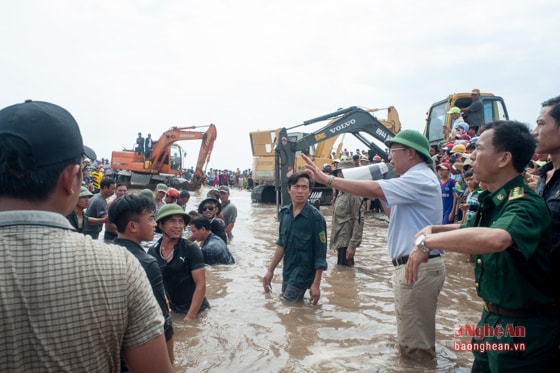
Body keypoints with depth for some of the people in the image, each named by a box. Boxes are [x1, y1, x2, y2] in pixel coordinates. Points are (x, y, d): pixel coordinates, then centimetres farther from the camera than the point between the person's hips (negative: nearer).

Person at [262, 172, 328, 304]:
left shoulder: (316, 217, -18)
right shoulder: (284, 212, -1)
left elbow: (320, 255, -15)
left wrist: (316, 284, -15)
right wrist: (270, 270, 10)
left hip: (303, 274, -6)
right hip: (286, 272, 6)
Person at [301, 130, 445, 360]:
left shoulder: (419, 179, -17)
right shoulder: (416, 179, 17)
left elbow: (372, 190, -29)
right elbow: (396, 215, 21)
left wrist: (326, 179, -26)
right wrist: (382, 194, 8)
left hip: (418, 267, -11)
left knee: (415, 346, 1)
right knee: (413, 334, 22)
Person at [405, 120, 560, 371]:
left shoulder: (526, 205, -26)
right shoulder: (491, 201, 3)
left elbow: (495, 239, -48)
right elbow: (467, 229, 21)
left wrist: (428, 241, -37)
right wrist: (433, 229, 1)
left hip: (523, 329, -8)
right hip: (492, 318, 8)